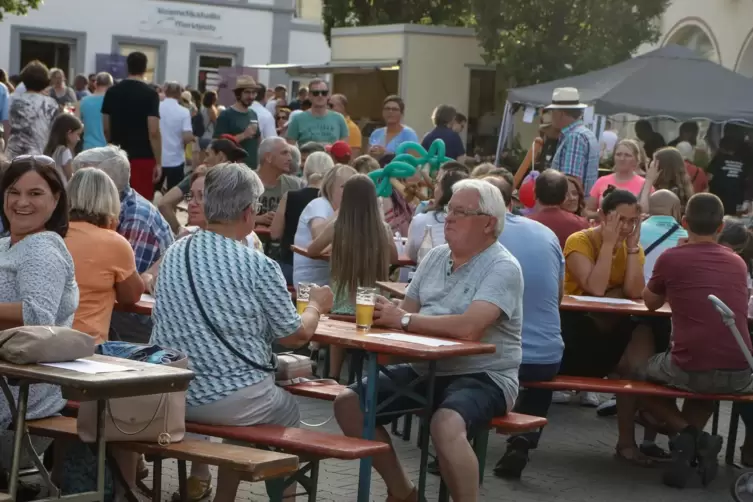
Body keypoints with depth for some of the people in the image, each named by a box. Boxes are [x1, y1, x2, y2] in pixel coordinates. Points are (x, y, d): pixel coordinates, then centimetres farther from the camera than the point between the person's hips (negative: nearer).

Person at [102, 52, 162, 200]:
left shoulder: (112, 92, 6)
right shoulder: (150, 94, -9)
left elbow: (106, 128, 11)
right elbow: (153, 132, -14)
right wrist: (158, 162, -9)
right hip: (142, 157, -5)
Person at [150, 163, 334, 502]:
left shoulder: (173, 255, 4)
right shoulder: (258, 266, -12)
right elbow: (295, 336, -4)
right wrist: (315, 306, 17)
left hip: (169, 393, 5)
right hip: (233, 400, -5)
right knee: (288, 412, 25)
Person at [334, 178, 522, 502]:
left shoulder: (502, 268, -13)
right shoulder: (435, 257, 11)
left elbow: (468, 327, -27)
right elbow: (406, 311, 10)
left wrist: (403, 320, -19)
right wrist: (385, 312, -14)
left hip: (483, 376, -8)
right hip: (426, 369, 8)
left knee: (446, 424, -38)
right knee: (349, 404, -4)